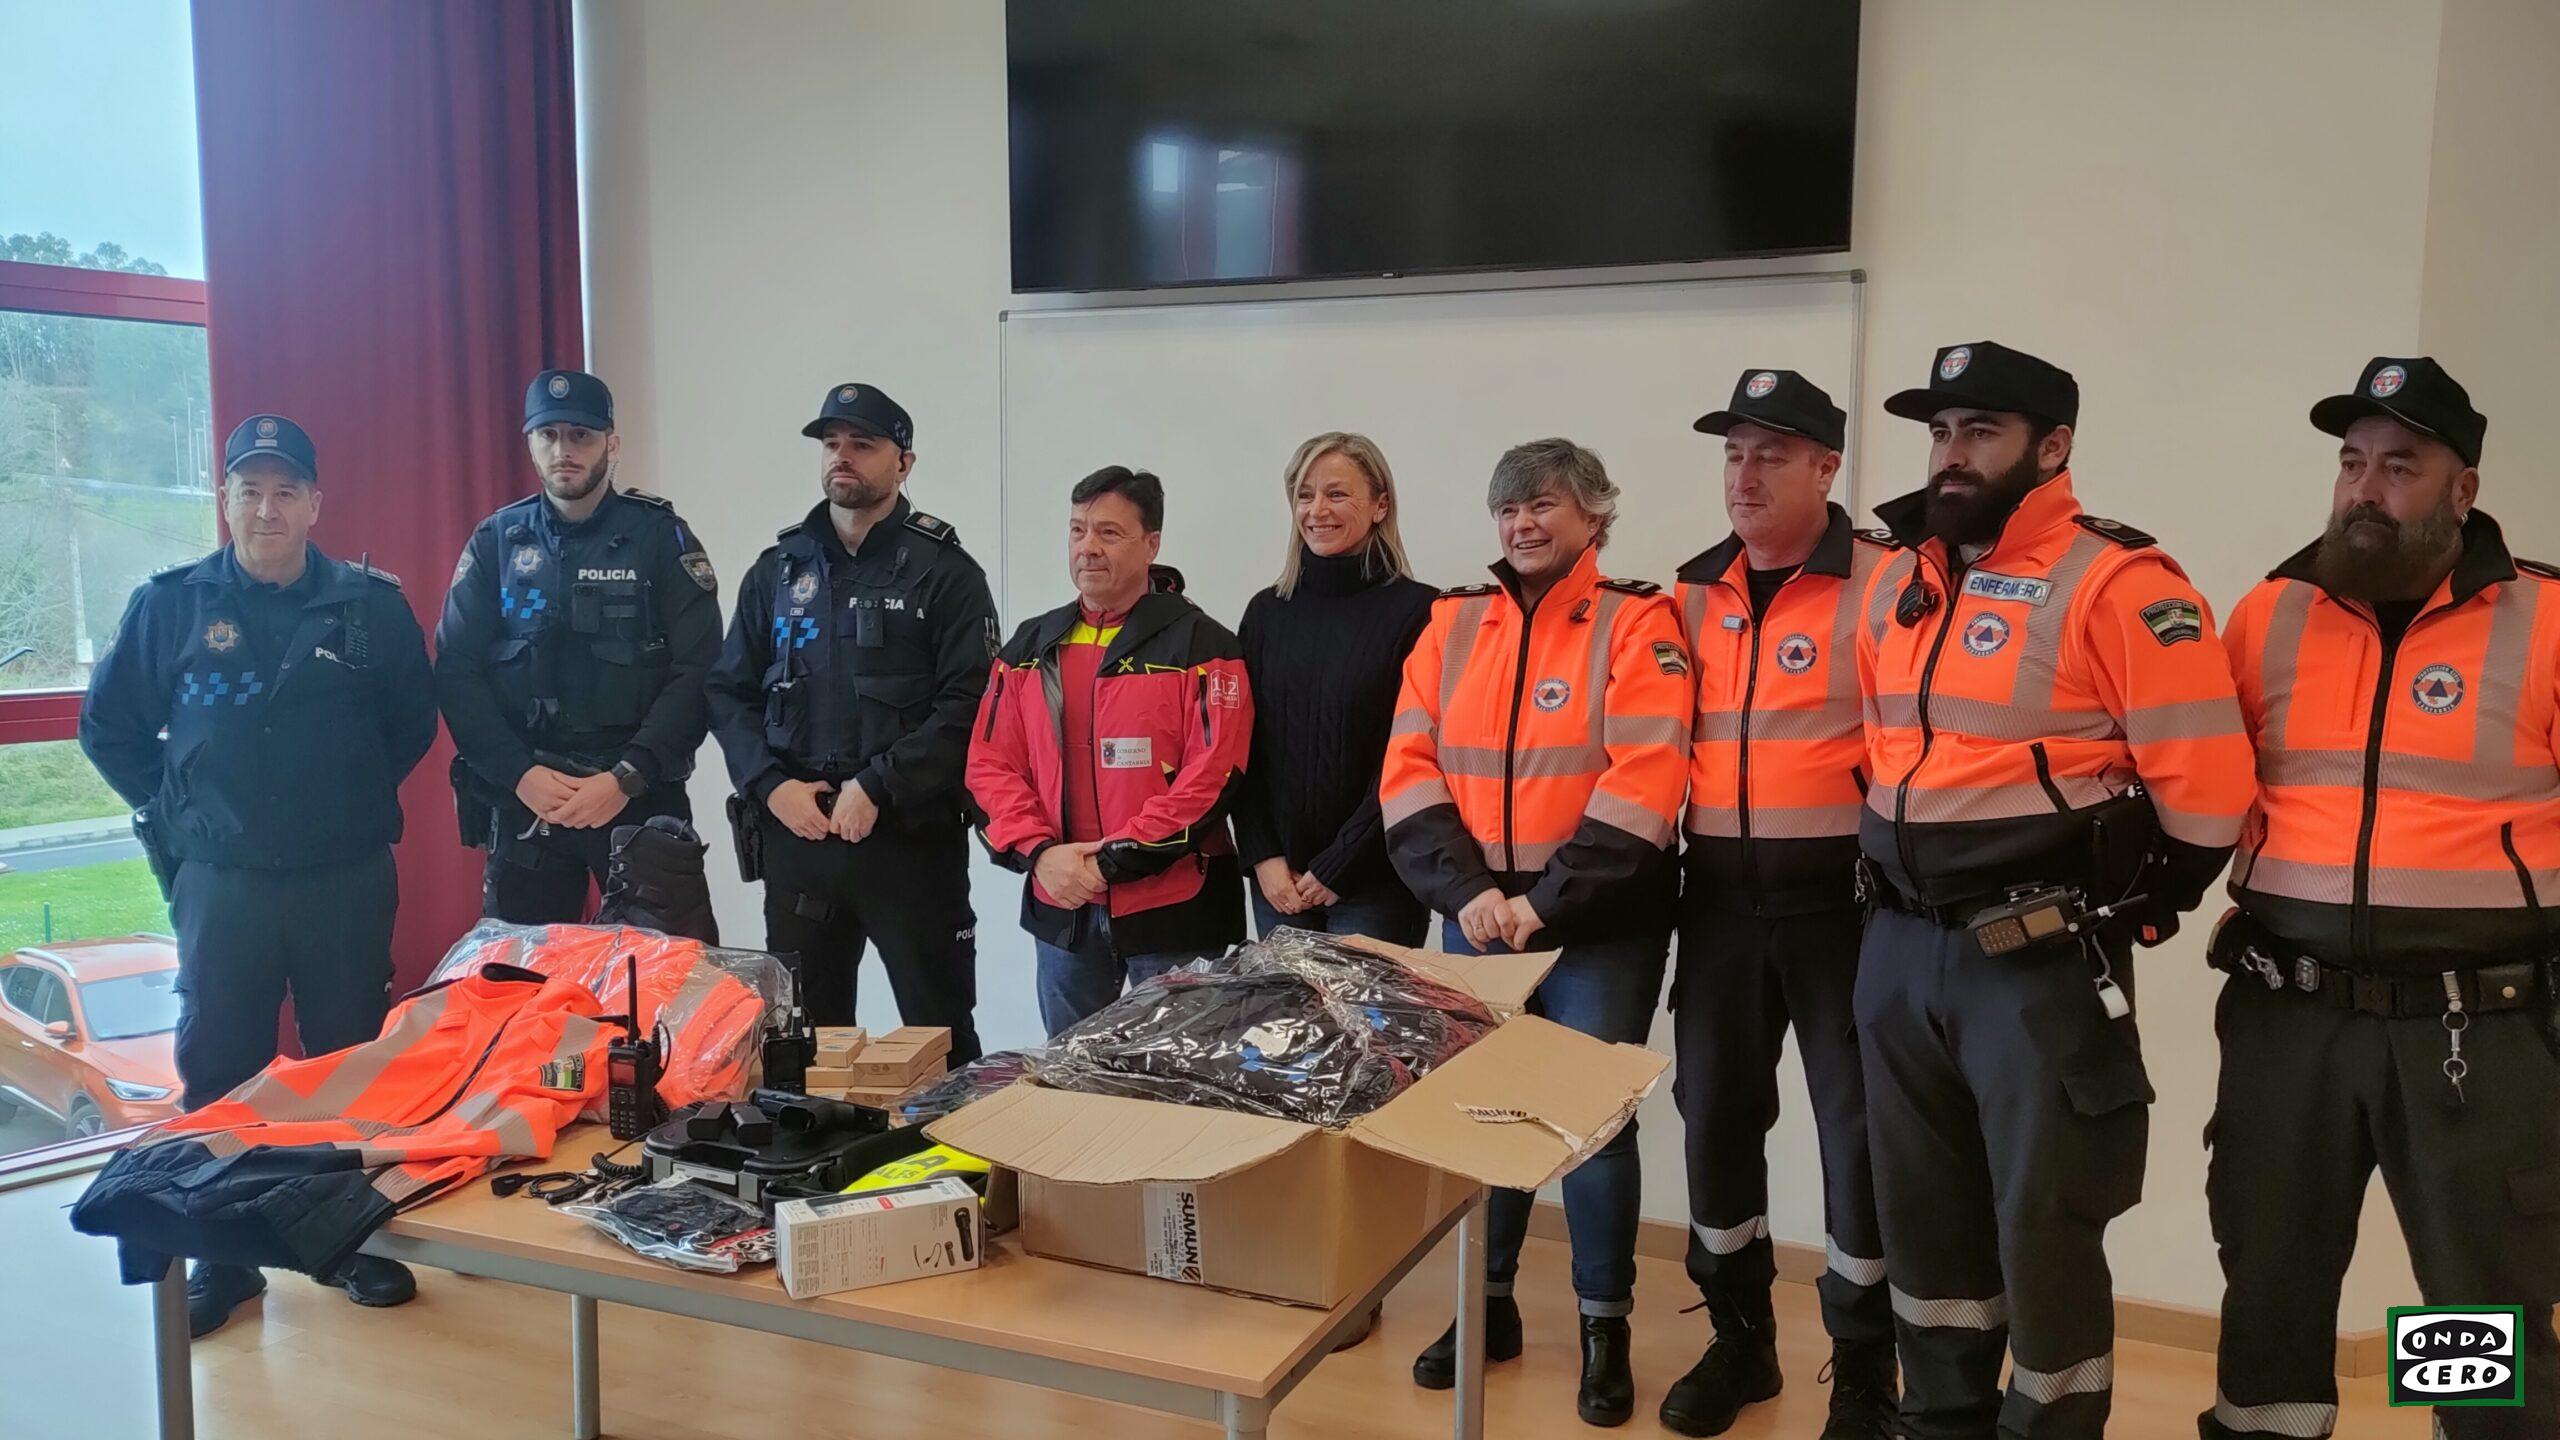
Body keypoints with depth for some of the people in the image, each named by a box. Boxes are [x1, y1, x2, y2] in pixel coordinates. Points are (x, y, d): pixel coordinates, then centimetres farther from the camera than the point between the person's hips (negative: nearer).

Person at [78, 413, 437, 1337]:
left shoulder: (370, 604, -2)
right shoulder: (171, 604, -1)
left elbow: (412, 723, 9)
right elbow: (108, 726, 9)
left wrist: (355, 802, 5)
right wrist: (175, 812, 4)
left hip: (347, 879, 0)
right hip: (220, 880, 0)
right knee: (219, 1070, 7)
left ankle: (359, 1241, 24)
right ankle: (222, 1259, 21)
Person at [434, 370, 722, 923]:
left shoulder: (661, 537, -1)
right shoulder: (496, 541, 6)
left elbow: (698, 672, -8)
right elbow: (455, 670, 2)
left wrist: (626, 779, -16)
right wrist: (521, 774, -11)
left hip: (640, 797, -2)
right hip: (522, 801, 2)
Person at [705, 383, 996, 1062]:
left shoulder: (944, 571, -1)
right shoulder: (777, 569, 13)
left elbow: (968, 703, -10)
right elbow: (729, 693, 11)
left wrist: (876, 788, -17)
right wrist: (771, 785, -5)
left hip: (911, 835, -4)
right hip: (795, 834, 4)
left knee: (939, 1031, 3)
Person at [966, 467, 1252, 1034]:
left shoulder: (1200, 645, -7)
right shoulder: (1030, 647, 9)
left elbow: (1212, 775, -15)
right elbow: (990, 765, 5)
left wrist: (1112, 859, -18)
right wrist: (1040, 852, -11)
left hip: (1171, 906, -5)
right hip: (1060, 905, 5)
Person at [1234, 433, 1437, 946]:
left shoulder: (1416, 611, -6)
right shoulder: (1266, 612, 9)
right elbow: (1243, 747, 8)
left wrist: (1339, 865, -11)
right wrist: (1263, 856, -3)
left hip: (1375, 881, -4)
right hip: (1280, 882, 4)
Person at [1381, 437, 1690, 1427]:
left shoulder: (1636, 623, -6)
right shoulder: (1452, 624, 7)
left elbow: (1643, 782, -15)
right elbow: (1410, 771, 1)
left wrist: (1546, 902, -19)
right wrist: (1466, 891, -12)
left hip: (1600, 926, -4)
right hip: (1478, 917, 4)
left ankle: (1605, 1328, 20)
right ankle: (1489, 1306, 29)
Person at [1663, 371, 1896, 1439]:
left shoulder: (1883, 583, -7)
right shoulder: (1695, 593, 10)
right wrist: (1668, 852, 10)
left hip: (1839, 893, -5)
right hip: (1719, 894, 5)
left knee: (1858, 1123, 3)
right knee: (1715, 1112, 11)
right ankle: (1739, 1335, 30)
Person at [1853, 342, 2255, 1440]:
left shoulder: (2114, 586, -13)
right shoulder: (1897, 584, 10)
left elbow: (2207, 782, -15)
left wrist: (2131, 908, -5)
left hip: (2040, 960, -7)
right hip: (1898, 946, 7)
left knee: (2041, 1225, 3)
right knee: (1922, 1209, 17)